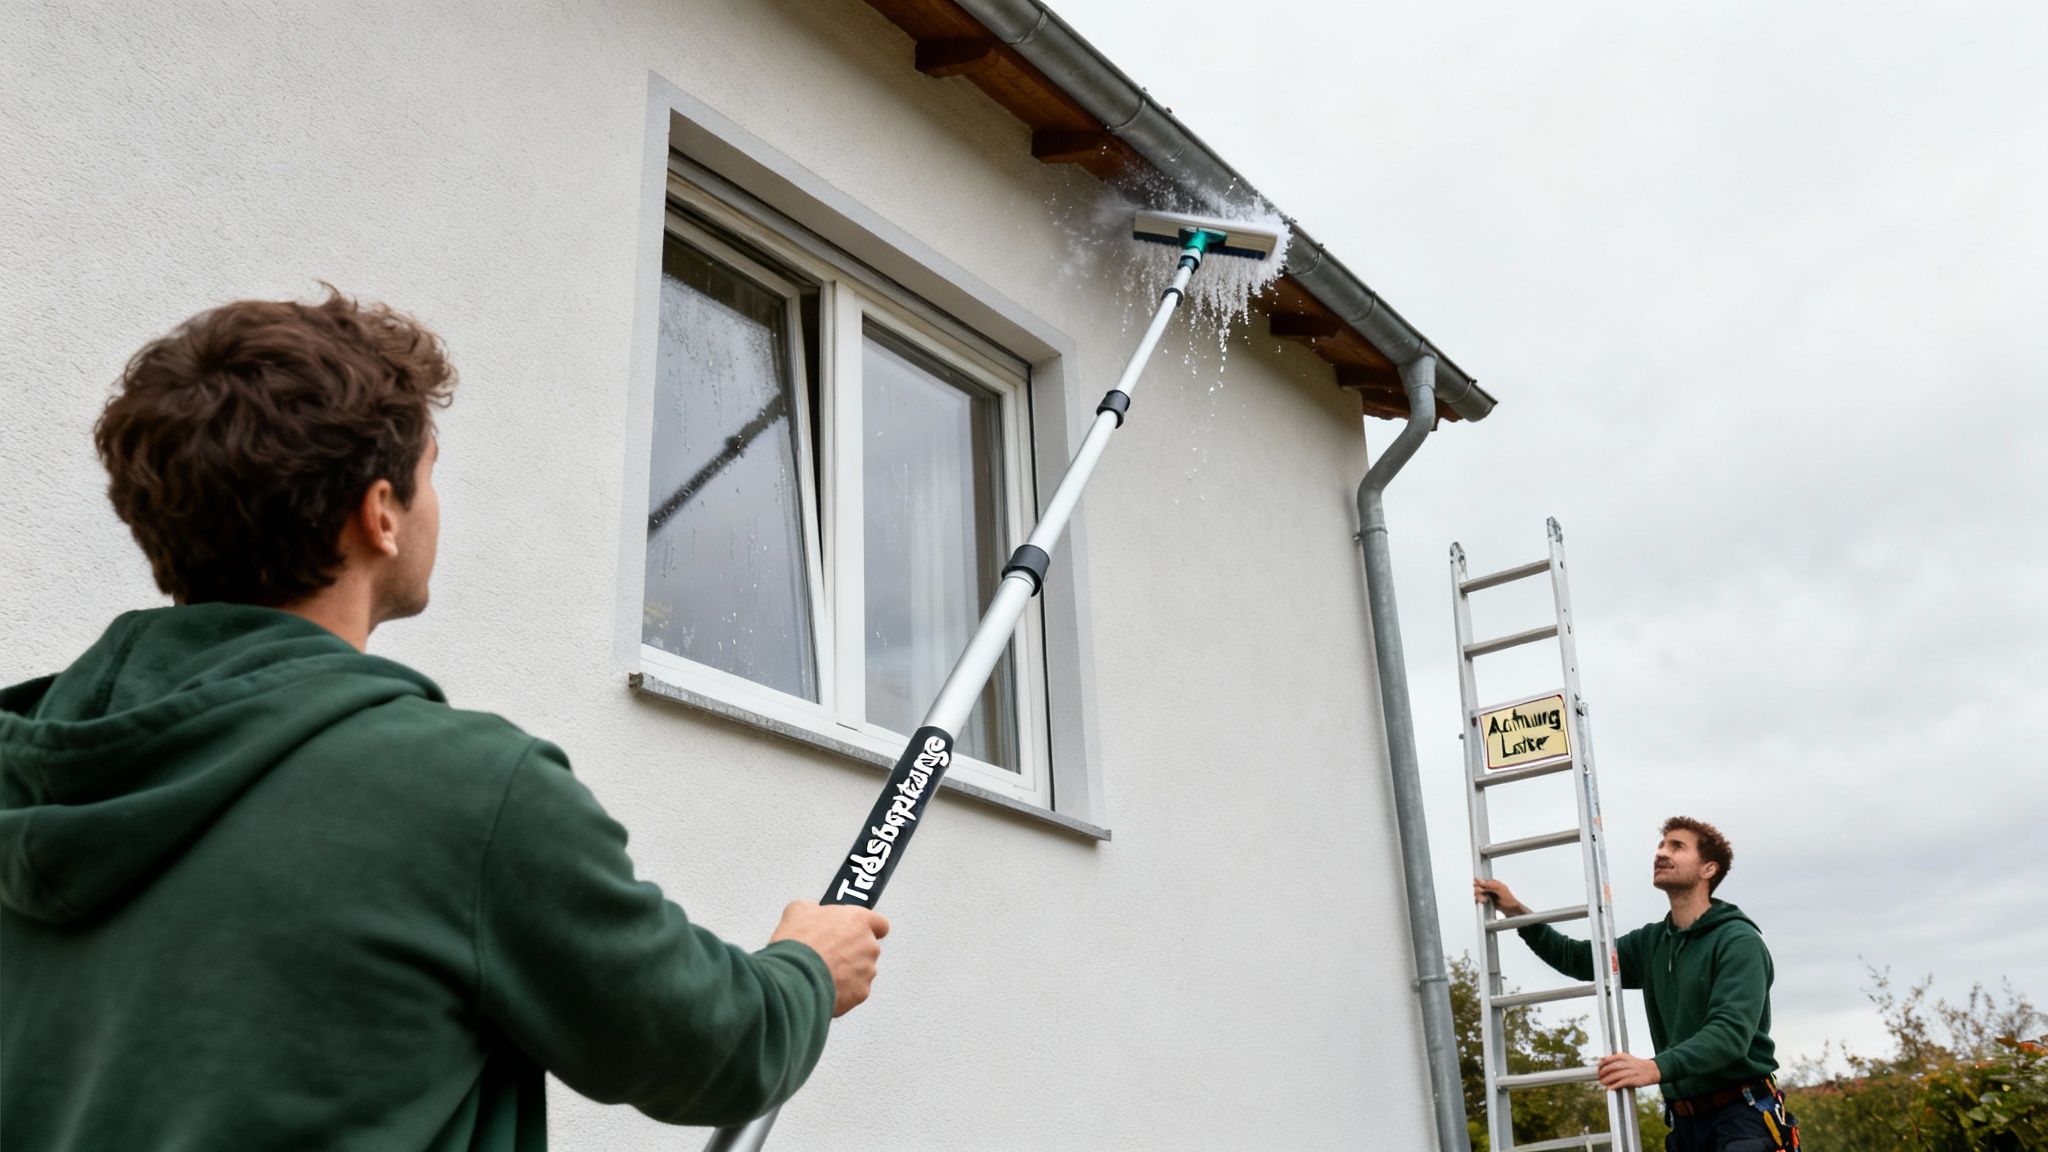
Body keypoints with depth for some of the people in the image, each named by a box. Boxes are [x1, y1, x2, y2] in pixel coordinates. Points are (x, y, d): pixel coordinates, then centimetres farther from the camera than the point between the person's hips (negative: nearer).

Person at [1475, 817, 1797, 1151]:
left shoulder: (1739, 941, -7)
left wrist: (1656, 1068, -35)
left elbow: (1731, 1032, -20)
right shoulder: (1651, 943, 15)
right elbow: (1578, 959, 22)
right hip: (1687, 1123, 7)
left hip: (1743, 1115, -7)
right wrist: (1516, 912, 8)